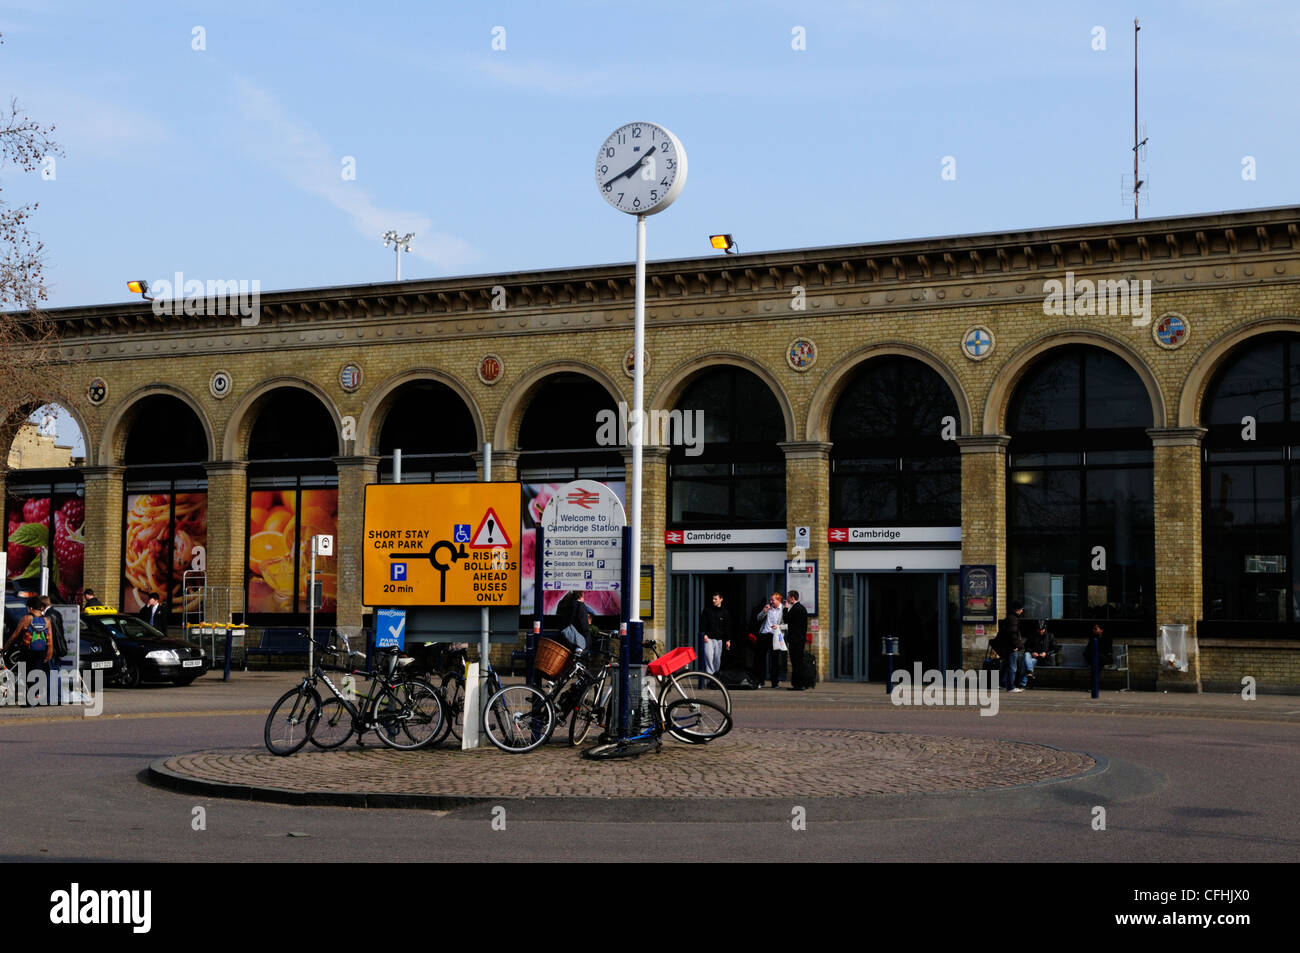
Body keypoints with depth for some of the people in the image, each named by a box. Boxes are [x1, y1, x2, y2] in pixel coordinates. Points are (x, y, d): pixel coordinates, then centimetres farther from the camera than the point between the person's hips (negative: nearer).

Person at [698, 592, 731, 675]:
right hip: (708, 638, -2)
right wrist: (704, 634, -8)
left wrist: (728, 640, 7)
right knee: (709, 656, -15)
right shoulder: (707, 610, 4)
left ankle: (716, 672, 18)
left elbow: (728, 627, 10)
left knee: (717, 657, 4)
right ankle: (709, 673, -17)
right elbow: (702, 623, 3)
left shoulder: (725, 612, 7)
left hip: (719, 638, 2)